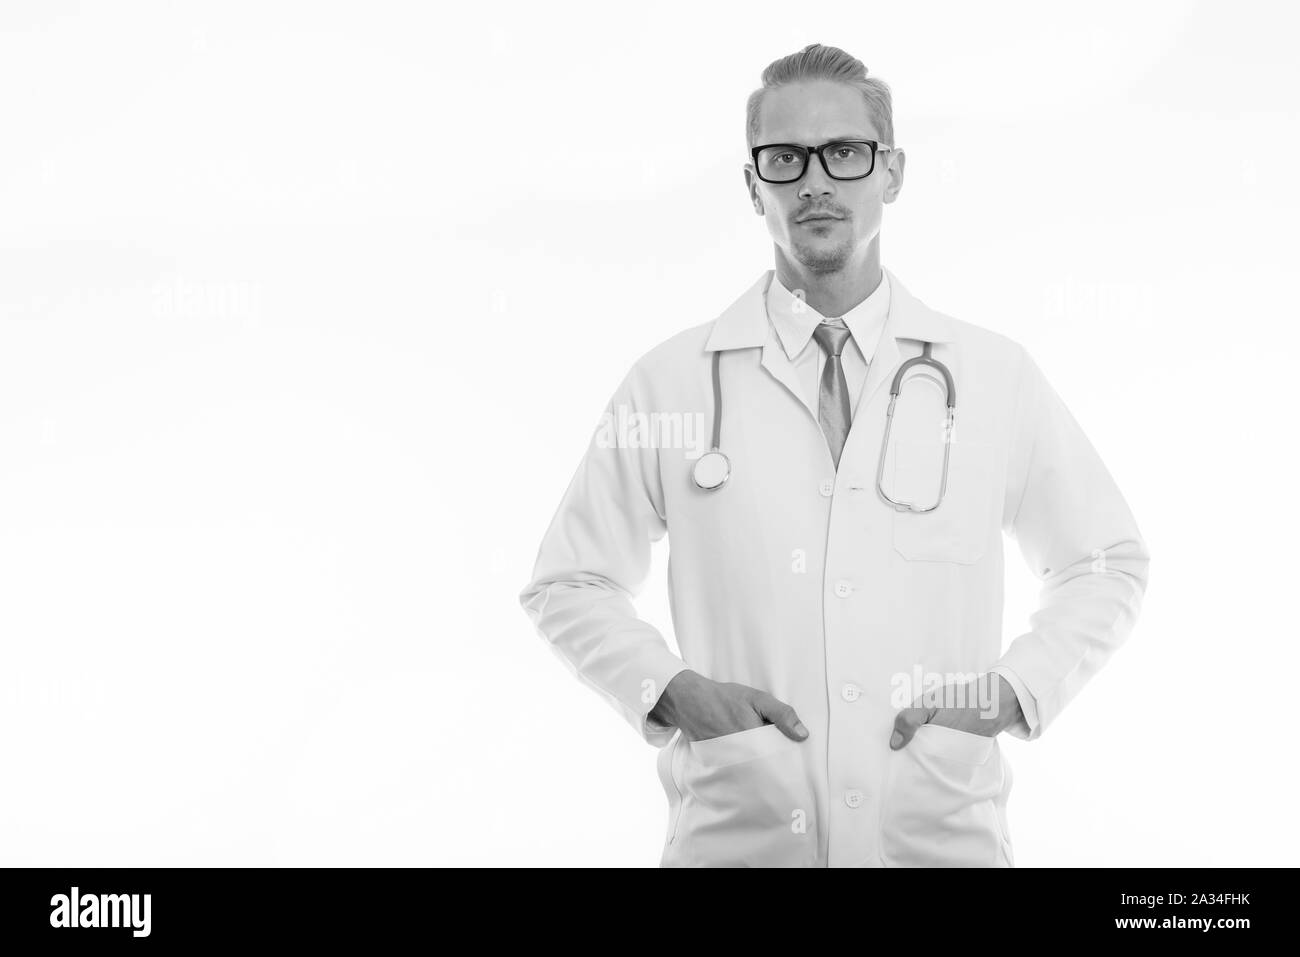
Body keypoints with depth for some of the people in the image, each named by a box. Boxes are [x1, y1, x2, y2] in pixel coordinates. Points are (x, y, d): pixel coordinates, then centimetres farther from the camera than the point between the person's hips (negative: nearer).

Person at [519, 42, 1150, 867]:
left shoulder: (994, 376, 3)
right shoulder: (670, 383, 0)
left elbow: (1110, 563, 13)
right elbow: (569, 585, 7)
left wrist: (1021, 685, -2)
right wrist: (668, 689, -10)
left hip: (941, 833, 1)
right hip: (737, 835, 0)